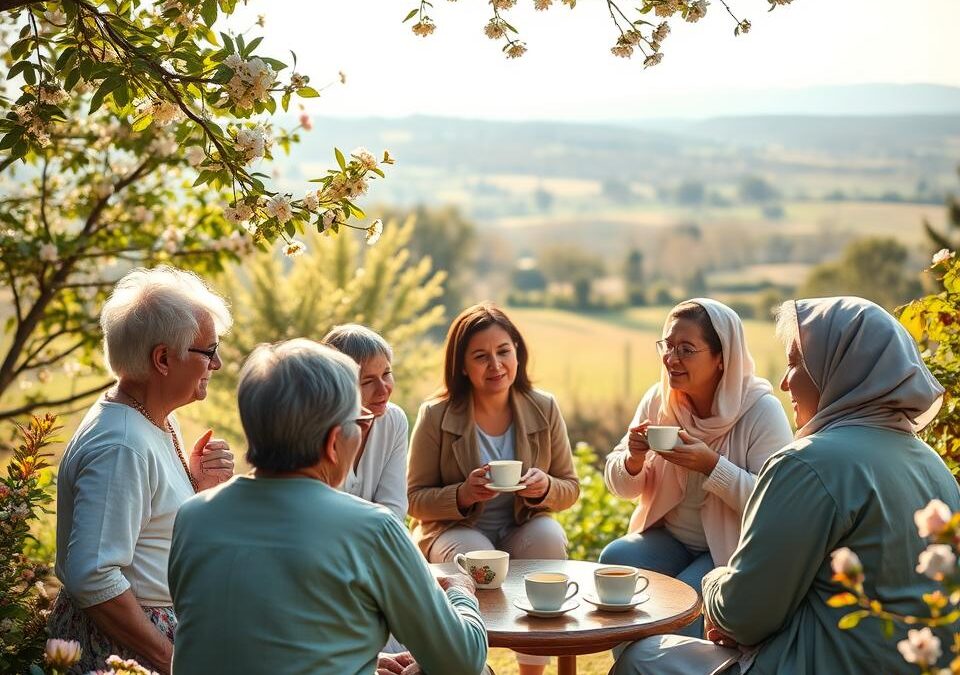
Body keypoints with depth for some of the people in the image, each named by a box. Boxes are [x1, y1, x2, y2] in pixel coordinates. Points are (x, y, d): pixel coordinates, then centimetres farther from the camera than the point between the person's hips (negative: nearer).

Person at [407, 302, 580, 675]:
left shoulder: (544, 409, -2)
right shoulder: (436, 416, -9)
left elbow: (570, 489, 5)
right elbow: (415, 499, -5)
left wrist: (544, 488, -19)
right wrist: (463, 494, -24)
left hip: (524, 529, 3)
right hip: (454, 530, -2)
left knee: (548, 537, -29)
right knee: (477, 558, -34)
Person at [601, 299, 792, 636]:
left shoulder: (761, 411, -16)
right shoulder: (658, 400, -1)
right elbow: (620, 486, 5)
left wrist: (711, 465, -32)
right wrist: (633, 461, -18)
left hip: (735, 549, -5)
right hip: (670, 539, 5)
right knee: (614, 559, -21)